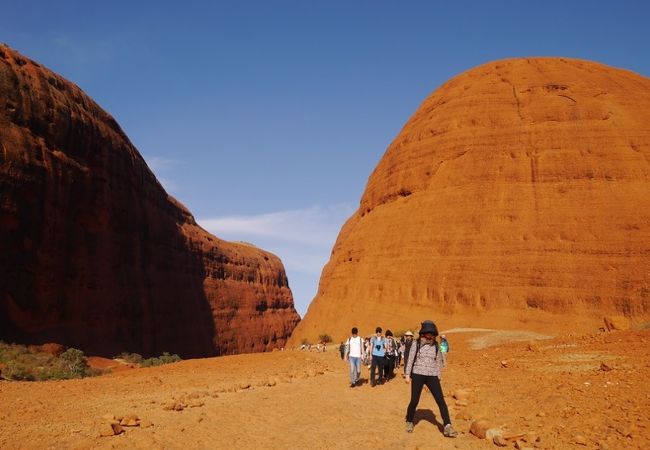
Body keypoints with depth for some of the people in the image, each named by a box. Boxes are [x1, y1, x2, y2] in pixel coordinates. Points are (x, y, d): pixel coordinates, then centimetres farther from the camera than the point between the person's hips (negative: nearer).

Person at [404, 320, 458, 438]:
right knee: (414, 401, -1)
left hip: (432, 377, 2)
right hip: (418, 375, -2)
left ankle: (447, 427, -9)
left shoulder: (436, 346, 6)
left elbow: (438, 362, 13)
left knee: (441, 400, -9)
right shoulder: (416, 344, -2)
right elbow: (410, 359, 2)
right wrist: (408, 375, -3)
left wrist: (438, 378, 12)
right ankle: (409, 422, 24)